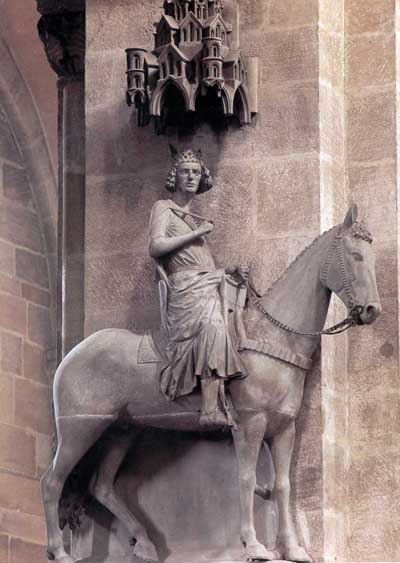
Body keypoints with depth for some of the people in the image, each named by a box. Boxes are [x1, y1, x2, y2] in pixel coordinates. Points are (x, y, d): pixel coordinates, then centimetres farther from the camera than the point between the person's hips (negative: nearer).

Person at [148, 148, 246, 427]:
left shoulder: (197, 219, 31)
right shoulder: (164, 208, 10)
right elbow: (156, 247, -6)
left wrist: (229, 270, 15)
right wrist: (197, 234, -2)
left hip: (210, 287, 8)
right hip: (186, 289, -8)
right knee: (213, 327, -34)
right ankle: (212, 411, -43)